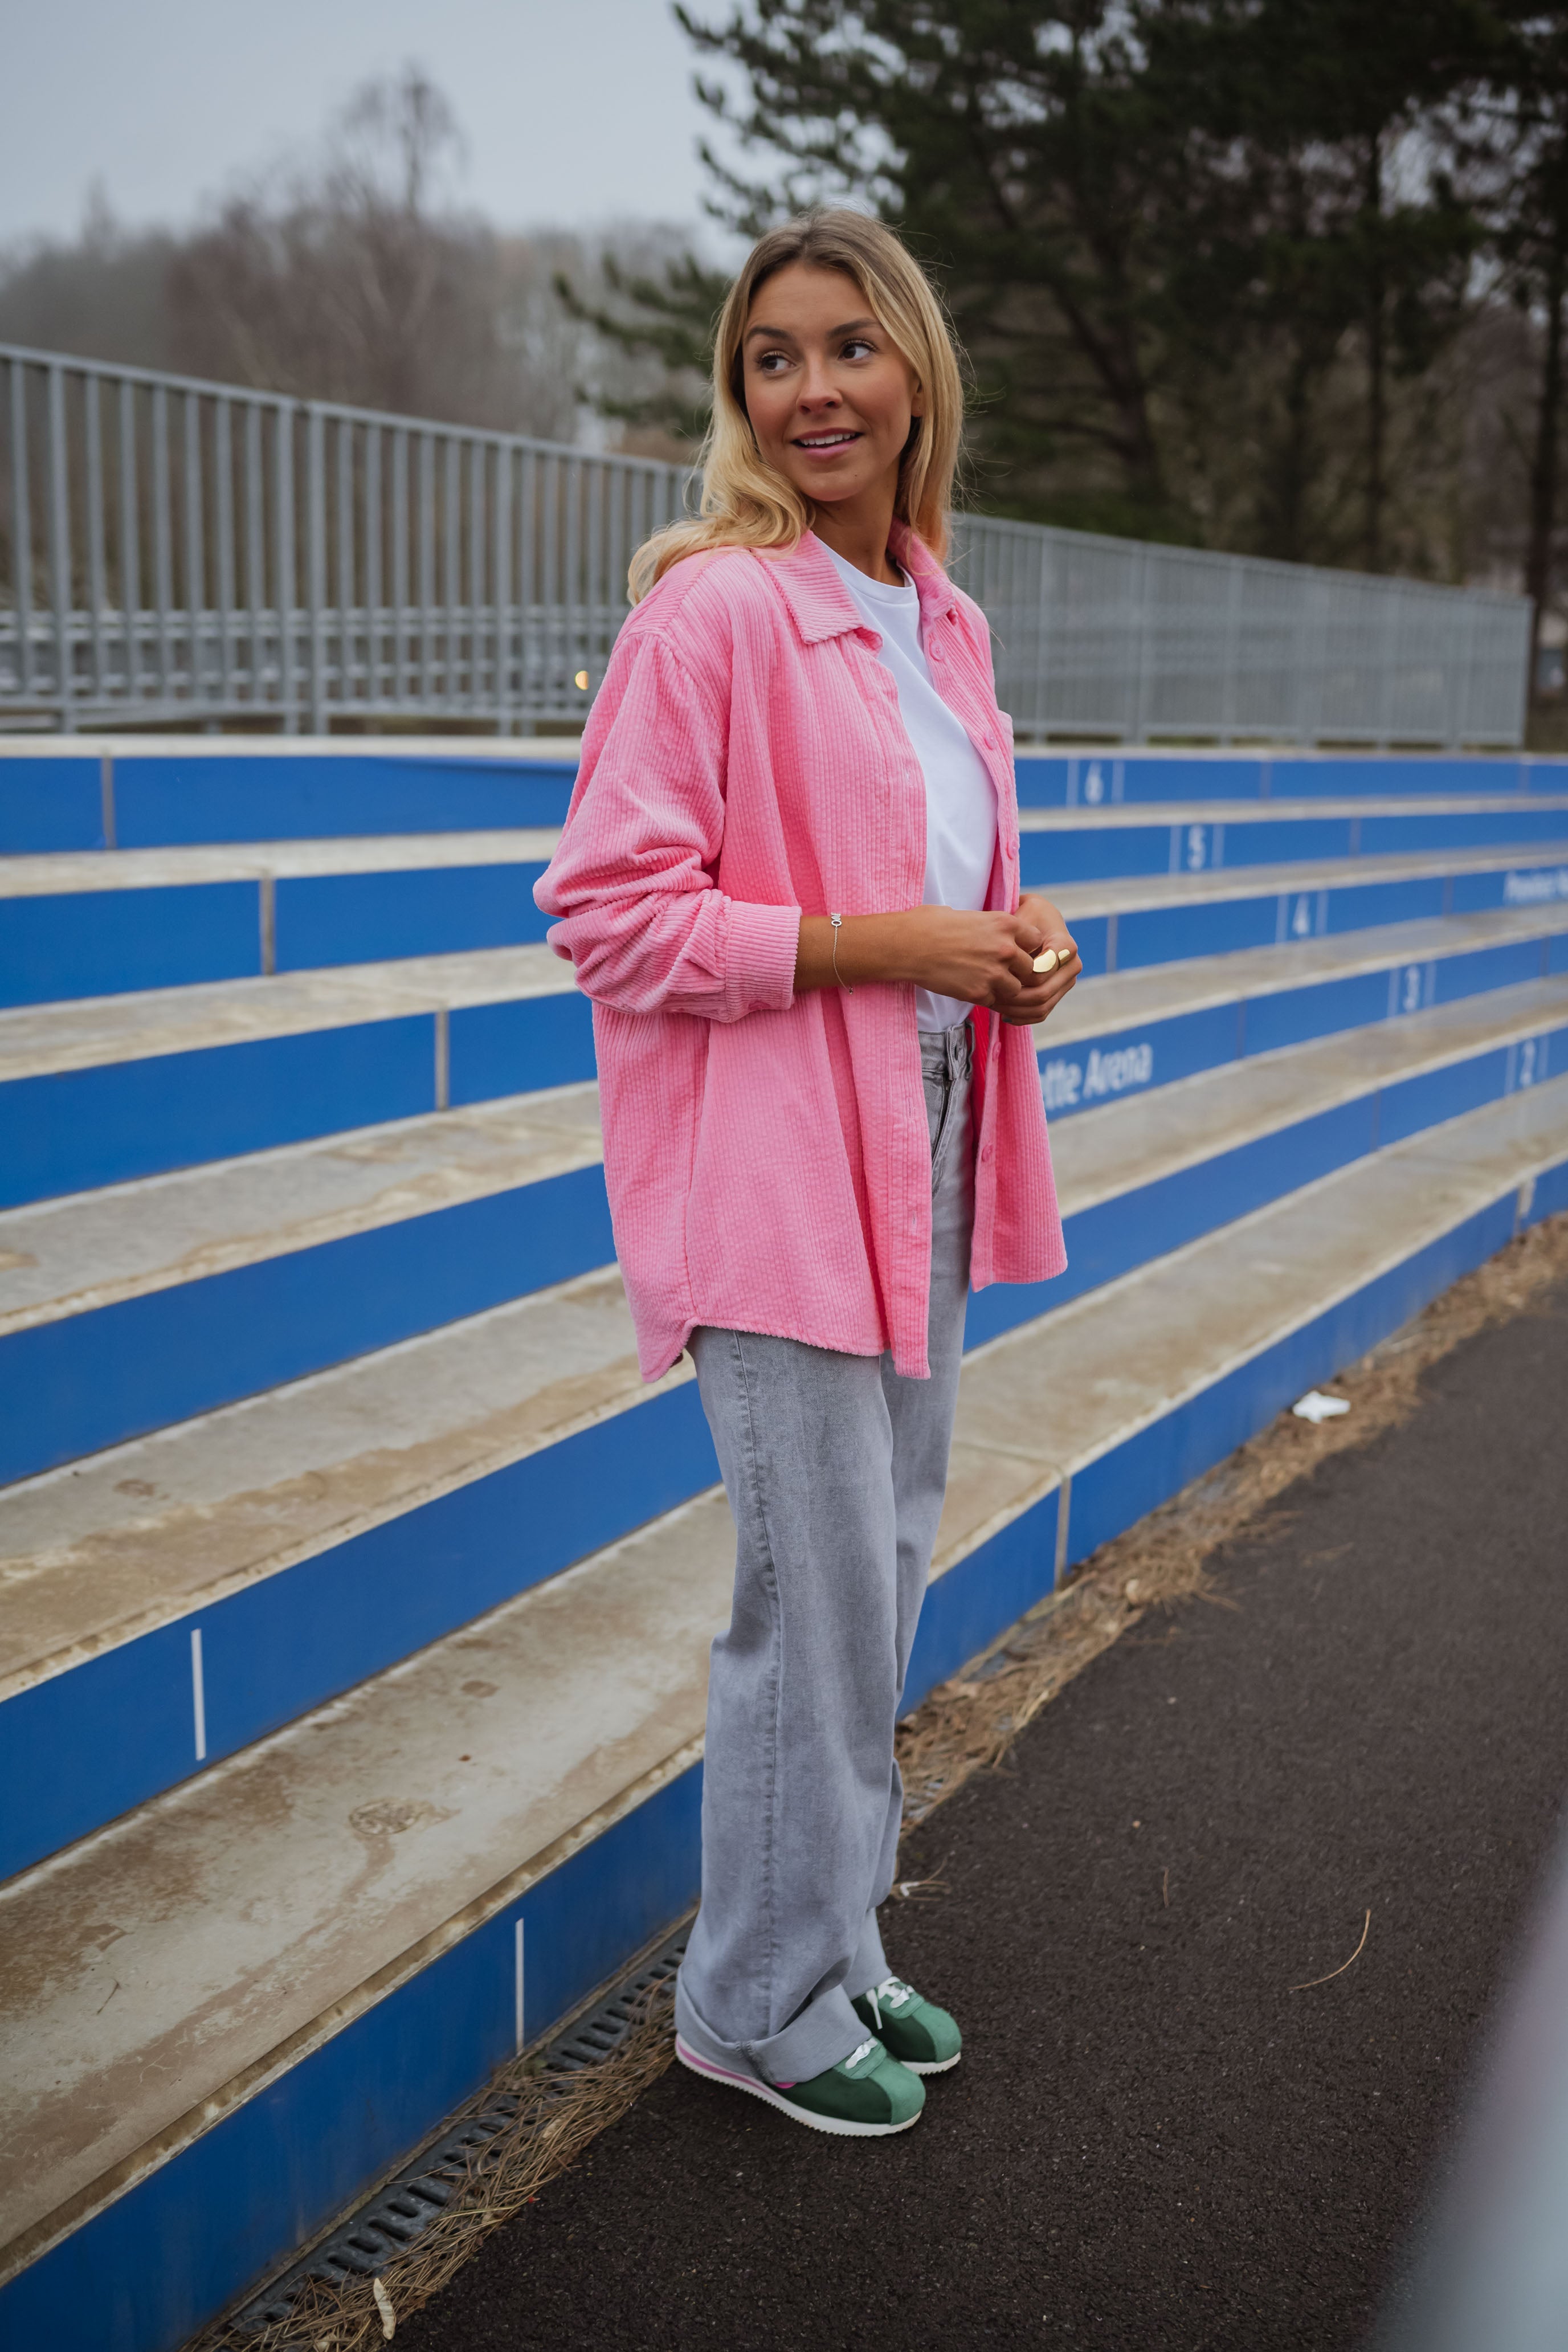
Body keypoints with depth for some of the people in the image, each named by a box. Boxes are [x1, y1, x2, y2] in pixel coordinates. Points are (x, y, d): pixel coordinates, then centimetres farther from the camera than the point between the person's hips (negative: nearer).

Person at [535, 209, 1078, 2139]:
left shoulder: (942, 623, 13)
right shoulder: (711, 608, -11)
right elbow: (610, 912, -16)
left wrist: (1014, 938, 3)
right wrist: (882, 942, -19)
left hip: (921, 1150, 8)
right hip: (769, 1163, -8)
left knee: (885, 1575, 16)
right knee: (819, 1590, -2)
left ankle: (836, 1947, 35)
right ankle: (763, 2001, 21)